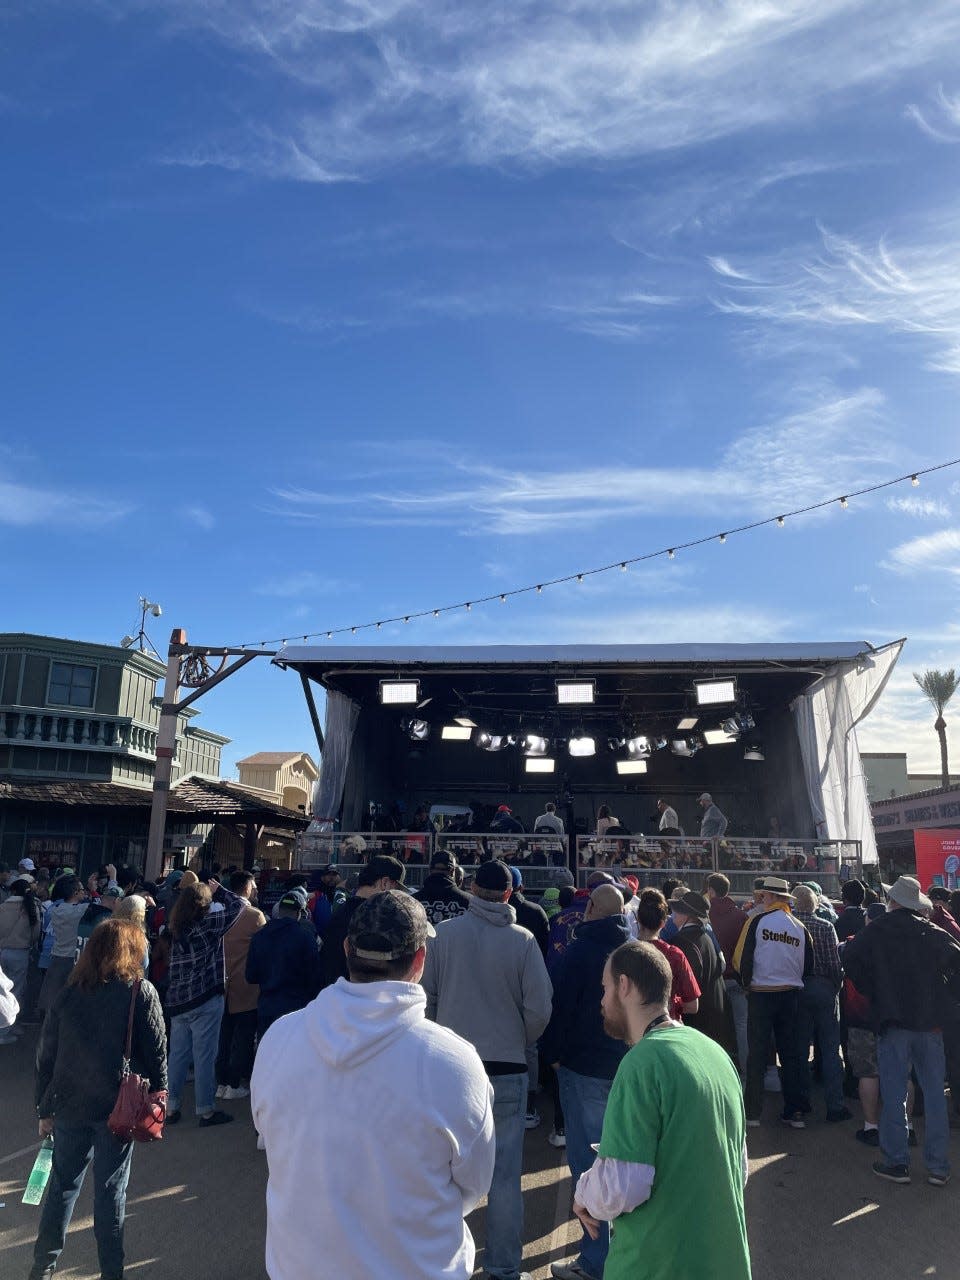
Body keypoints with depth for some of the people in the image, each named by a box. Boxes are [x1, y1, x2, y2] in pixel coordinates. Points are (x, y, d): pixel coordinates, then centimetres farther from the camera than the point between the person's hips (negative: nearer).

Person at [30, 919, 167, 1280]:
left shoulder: (68, 993, -1)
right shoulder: (141, 992, -11)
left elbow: (46, 1056, 3)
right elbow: (156, 1052, -10)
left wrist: (45, 1109, 12)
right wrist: (158, 1099, 2)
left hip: (70, 1105, 3)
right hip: (118, 1107, -3)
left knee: (62, 1183, 19)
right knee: (110, 1189, 9)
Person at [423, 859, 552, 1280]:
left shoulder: (445, 932, -9)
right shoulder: (522, 940, -11)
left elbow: (426, 995, -1)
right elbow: (540, 1009, -8)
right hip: (507, 1067, -1)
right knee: (505, 1172, 10)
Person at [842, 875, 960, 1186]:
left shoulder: (876, 932, -3)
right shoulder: (933, 933, 2)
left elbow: (850, 958, -13)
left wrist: (872, 992, 1)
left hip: (893, 1020, -2)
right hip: (930, 1021, 2)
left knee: (894, 1094, 5)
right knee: (934, 1094, 10)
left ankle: (895, 1162, 11)